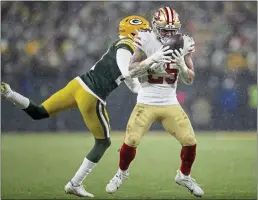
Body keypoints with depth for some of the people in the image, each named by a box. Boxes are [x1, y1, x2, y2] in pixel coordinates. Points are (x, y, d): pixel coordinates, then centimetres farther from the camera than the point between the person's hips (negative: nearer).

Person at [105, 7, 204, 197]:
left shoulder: (182, 44, -1)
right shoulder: (146, 41, -9)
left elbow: (189, 80, 2)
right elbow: (131, 70, -9)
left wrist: (182, 65, -18)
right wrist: (150, 60, -25)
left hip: (170, 103, 2)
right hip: (146, 103, -2)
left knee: (190, 142, -5)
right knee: (131, 141, -8)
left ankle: (184, 176, 23)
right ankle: (122, 173, 22)